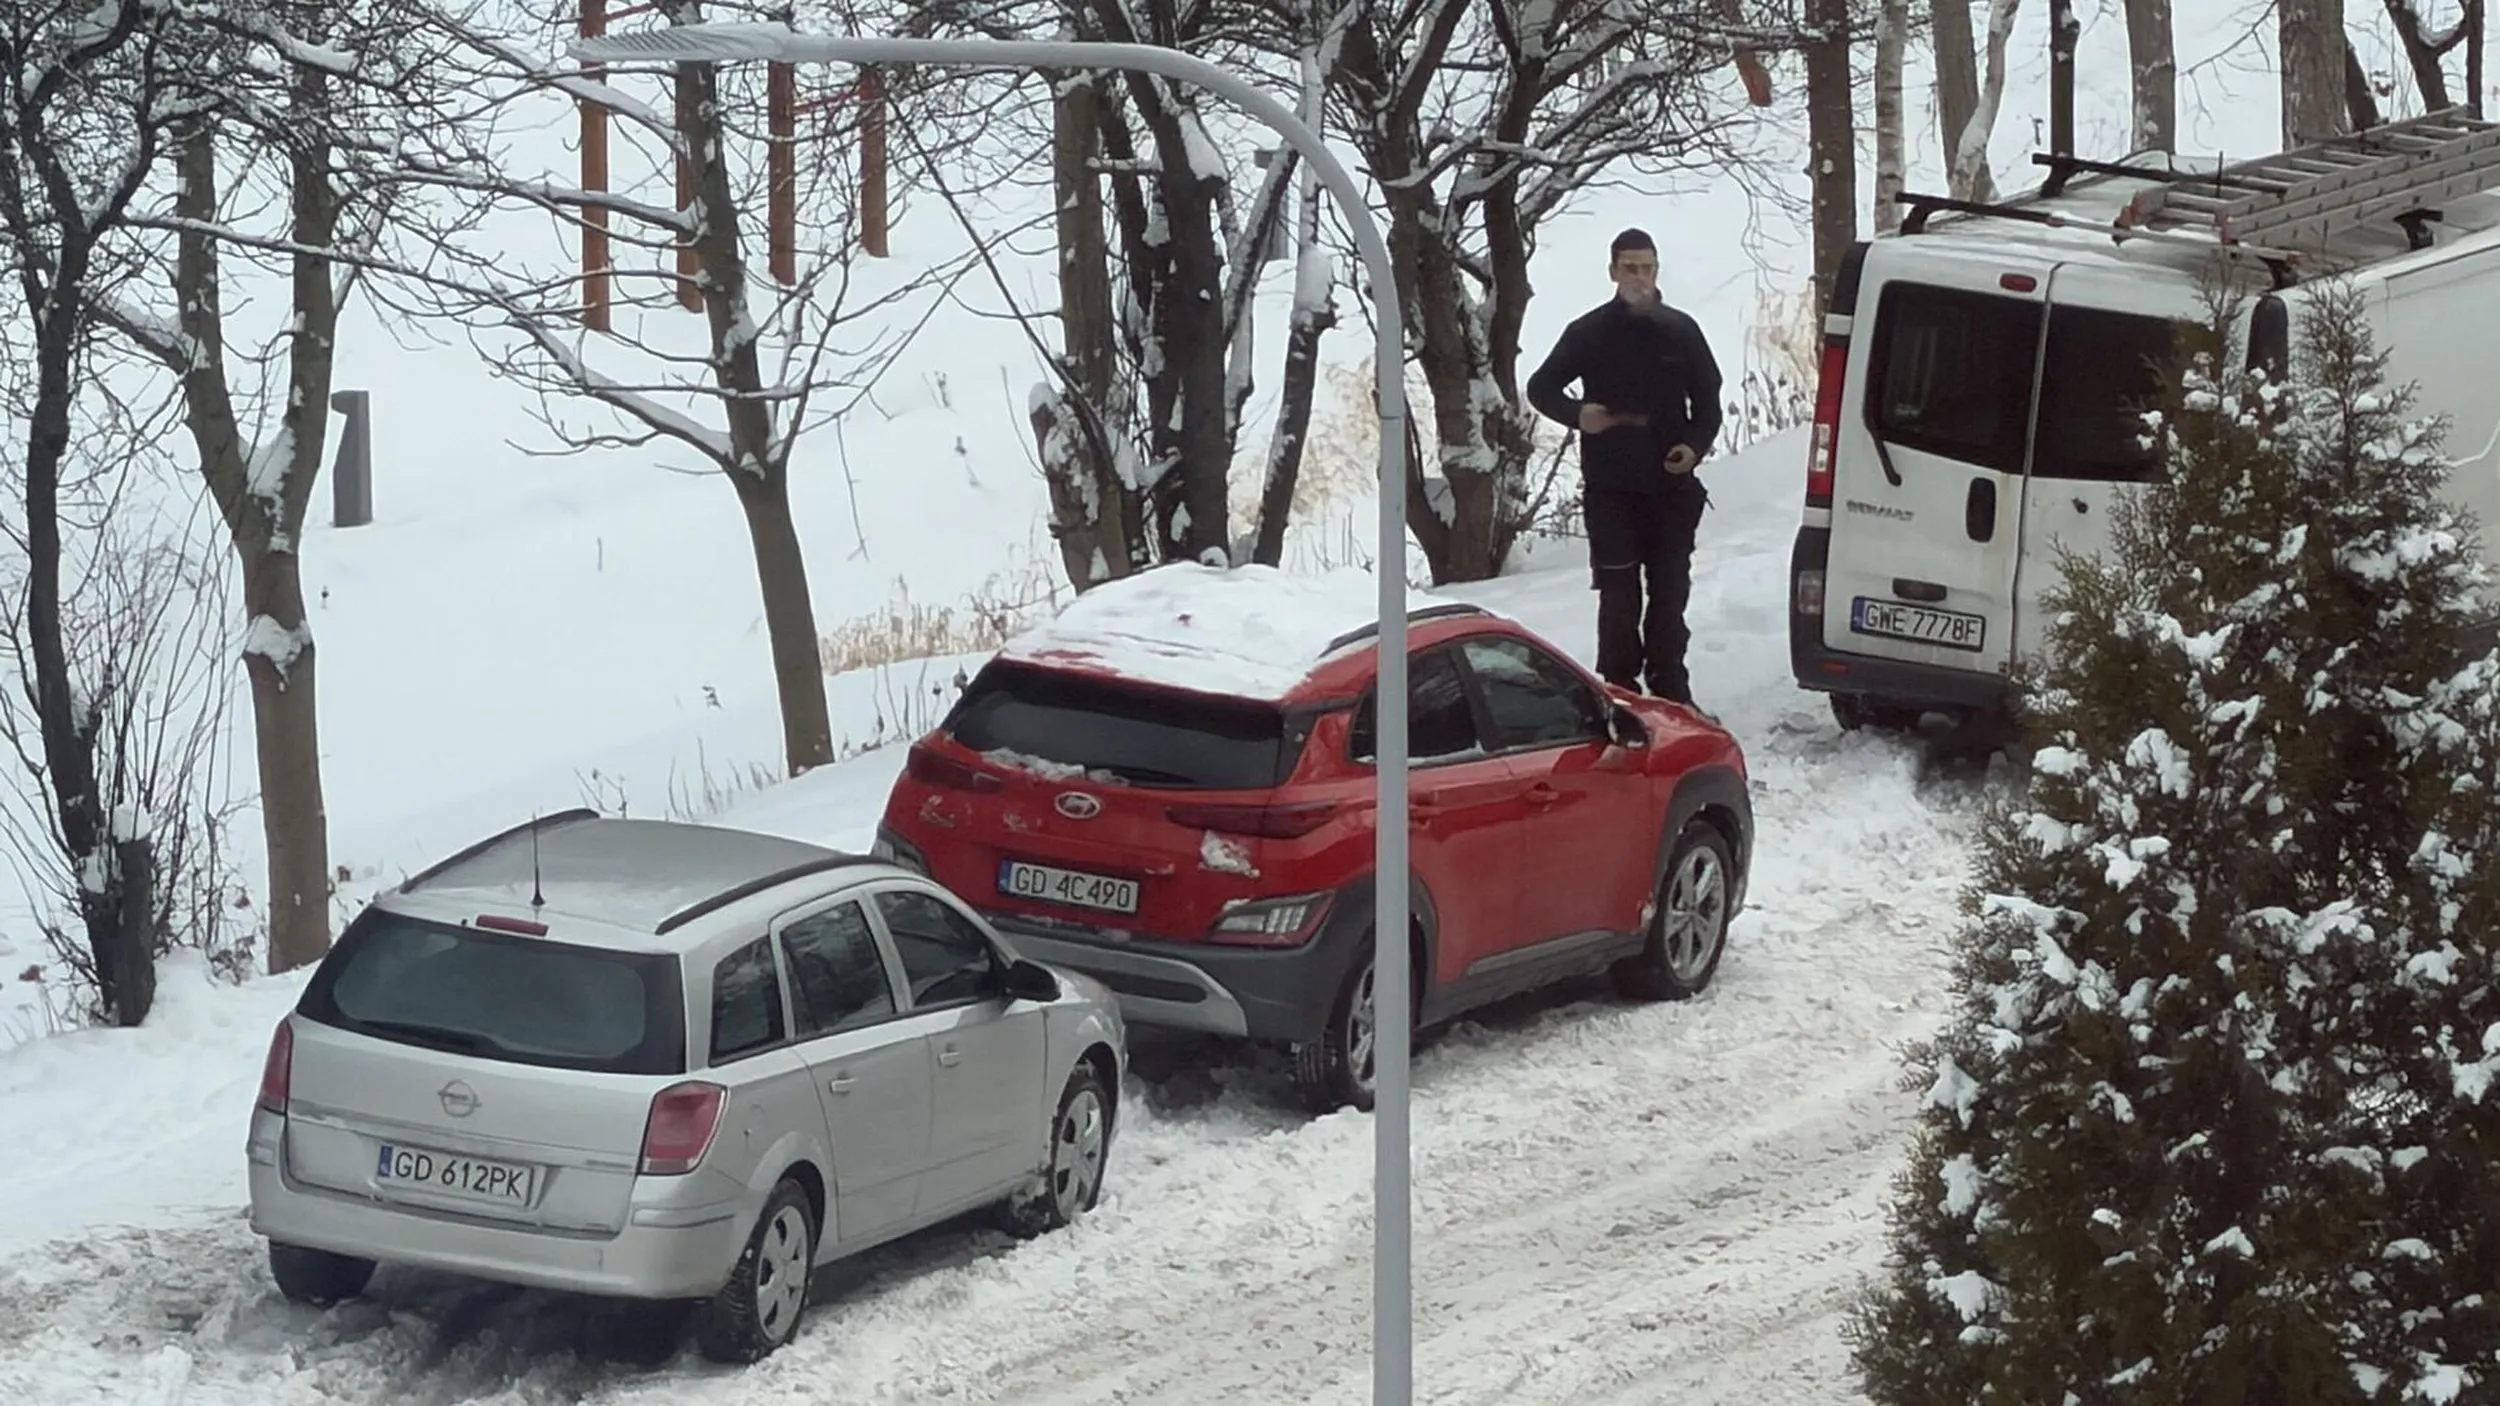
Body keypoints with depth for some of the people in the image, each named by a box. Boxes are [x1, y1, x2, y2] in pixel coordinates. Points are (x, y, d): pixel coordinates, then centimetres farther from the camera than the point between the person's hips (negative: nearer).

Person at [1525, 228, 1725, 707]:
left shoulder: (1680, 330, 6)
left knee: (1670, 594, 7)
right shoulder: (1588, 333, 0)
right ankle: (1621, 693, 3)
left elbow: (1707, 398, 12)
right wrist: (1577, 414, -14)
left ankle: (1670, 693, 15)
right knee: (1619, 598, -3)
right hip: (1610, 489, -2)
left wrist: (1695, 446, -7)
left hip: (1671, 487, 2)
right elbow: (1541, 388, 6)